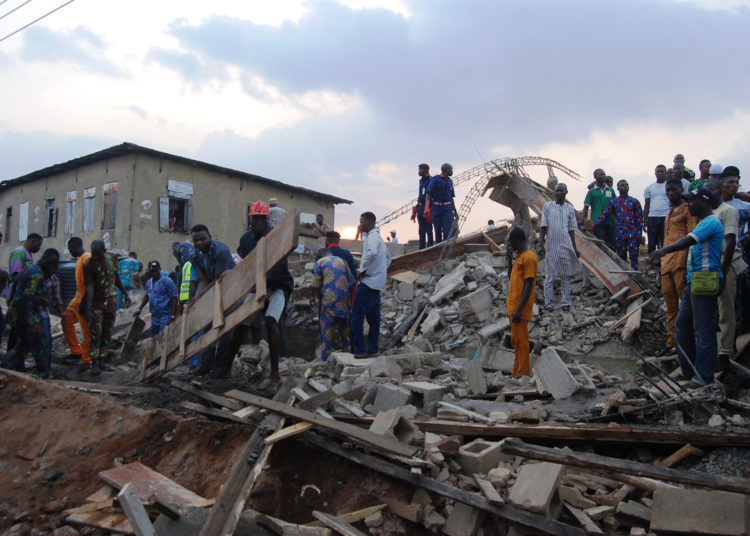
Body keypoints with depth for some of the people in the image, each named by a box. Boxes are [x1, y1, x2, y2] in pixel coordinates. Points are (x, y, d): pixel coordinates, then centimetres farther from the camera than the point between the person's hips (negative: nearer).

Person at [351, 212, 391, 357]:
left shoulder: (372, 236, -11)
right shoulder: (378, 237, 20)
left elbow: (372, 253, -32)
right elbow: (388, 257, 32)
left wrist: (363, 270, -22)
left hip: (368, 281, -10)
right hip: (377, 283, 10)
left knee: (357, 315, -8)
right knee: (373, 317, 11)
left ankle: (358, 350, -8)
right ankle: (372, 349, 14)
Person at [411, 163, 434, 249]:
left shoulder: (431, 180, -6)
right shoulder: (421, 181, 19)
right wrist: (416, 209, 19)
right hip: (420, 208, 9)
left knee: (428, 231, -7)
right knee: (421, 231, 9)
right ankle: (421, 249, 13)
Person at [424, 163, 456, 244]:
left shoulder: (450, 181, 17)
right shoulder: (435, 179, 0)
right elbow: (428, 194, -8)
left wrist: (454, 210, 21)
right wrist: (427, 208, -19)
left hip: (447, 209, 3)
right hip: (436, 208, -3)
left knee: (447, 231, -12)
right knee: (437, 231, 1)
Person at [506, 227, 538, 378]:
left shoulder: (529, 257, -14)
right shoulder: (520, 256, 15)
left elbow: (529, 285, -19)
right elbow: (511, 276, 26)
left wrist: (519, 309, -22)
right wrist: (510, 258, 13)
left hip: (520, 309, -10)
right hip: (513, 308, 10)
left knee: (521, 342, -5)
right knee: (516, 342, 14)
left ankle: (523, 375, 1)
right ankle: (517, 373, 21)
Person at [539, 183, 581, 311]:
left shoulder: (570, 208, 9)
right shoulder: (547, 206, 3)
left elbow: (571, 229, 12)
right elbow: (543, 227, 2)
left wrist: (574, 248, 10)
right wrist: (541, 243, -7)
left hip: (566, 245, 2)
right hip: (551, 245, -2)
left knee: (566, 275, 3)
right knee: (550, 276, 0)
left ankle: (566, 303, 9)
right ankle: (549, 303, 6)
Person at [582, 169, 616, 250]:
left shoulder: (610, 190, 11)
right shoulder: (592, 191, 2)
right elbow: (586, 206, 0)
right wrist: (583, 219, -11)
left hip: (610, 221, 3)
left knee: (612, 245, 5)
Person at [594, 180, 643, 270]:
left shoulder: (634, 201, 5)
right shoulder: (614, 202, 9)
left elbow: (639, 218, 3)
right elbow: (604, 214, 6)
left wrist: (639, 233, -4)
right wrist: (594, 225, -4)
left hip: (633, 234, -2)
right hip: (619, 234, 2)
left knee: (634, 256, -4)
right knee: (621, 256, 8)